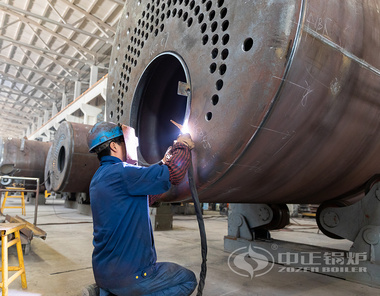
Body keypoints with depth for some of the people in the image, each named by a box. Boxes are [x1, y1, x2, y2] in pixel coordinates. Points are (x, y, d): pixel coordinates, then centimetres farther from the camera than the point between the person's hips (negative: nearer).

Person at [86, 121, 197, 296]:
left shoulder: (99, 177, 10)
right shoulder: (119, 172, -20)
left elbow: (145, 198, 16)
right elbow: (174, 172, -23)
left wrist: (165, 162, 14)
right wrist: (182, 145, -4)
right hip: (125, 276, -9)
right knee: (188, 280, 9)